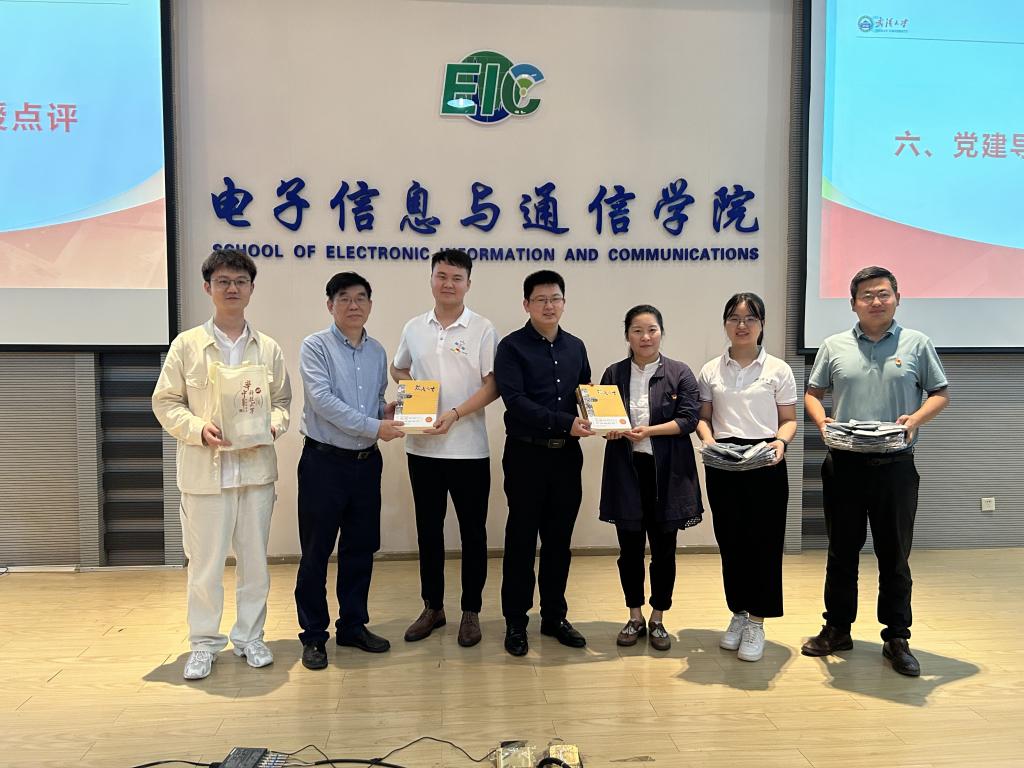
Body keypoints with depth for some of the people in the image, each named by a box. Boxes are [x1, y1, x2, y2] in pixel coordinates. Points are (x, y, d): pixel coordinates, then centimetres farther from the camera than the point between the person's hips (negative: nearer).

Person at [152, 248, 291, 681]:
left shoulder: (268, 348, 7)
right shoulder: (186, 345, 0)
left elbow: (282, 400, 12)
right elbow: (165, 403, 1)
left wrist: (275, 423, -9)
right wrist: (199, 429, -15)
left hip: (256, 468, 2)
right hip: (205, 470, -2)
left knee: (254, 559, 10)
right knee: (205, 563, 5)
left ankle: (249, 637, 26)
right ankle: (204, 643, 22)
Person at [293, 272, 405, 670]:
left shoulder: (378, 352, 10)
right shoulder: (316, 346, -8)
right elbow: (323, 400, -18)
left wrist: (387, 411, -4)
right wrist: (374, 427, -22)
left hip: (366, 461, 6)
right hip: (324, 461, -5)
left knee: (361, 548, 13)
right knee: (316, 552, 4)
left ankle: (353, 625, 28)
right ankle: (313, 635, 17)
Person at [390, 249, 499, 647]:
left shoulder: (482, 330, -4)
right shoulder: (414, 328, 7)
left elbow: (492, 386, -7)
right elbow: (398, 369, 21)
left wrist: (455, 413, -18)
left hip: (468, 448, -3)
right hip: (422, 446, 4)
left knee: (472, 531, 6)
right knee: (428, 529, 13)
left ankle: (471, 611, 21)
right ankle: (432, 607, 28)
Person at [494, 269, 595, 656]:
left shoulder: (575, 347, 11)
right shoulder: (512, 347, -6)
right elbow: (516, 402, -17)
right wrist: (565, 423, -24)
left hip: (567, 454, 5)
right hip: (527, 454, -4)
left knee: (559, 539, 12)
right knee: (521, 540, 4)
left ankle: (554, 616, 25)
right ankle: (515, 622, 17)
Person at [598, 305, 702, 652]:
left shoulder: (679, 373, 0)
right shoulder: (613, 373, 7)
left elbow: (688, 419, -6)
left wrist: (649, 431, -19)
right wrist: (610, 429, -14)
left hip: (666, 472, -1)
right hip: (626, 470, 2)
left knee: (663, 549, 7)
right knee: (630, 548, 8)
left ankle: (658, 620, 23)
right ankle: (635, 617, 25)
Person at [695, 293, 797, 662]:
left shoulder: (778, 369, 3)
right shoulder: (711, 371, 8)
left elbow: (789, 420, 4)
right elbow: (703, 417, 10)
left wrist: (781, 442, -15)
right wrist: (707, 438, -10)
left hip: (765, 463, -2)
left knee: (763, 541, 0)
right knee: (730, 540, 8)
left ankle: (757, 622, 13)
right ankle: (738, 614, 25)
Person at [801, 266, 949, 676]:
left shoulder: (916, 343, 4)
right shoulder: (834, 346, 7)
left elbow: (940, 393, 7)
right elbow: (812, 393, 12)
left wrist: (915, 419, -12)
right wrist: (821, 420, -8)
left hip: (896, 466, -1)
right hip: (844, 465, 1)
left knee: (895, 555, 7)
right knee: (842, 552, 11)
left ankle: (897, 638, 21)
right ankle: (837, 629, 24)